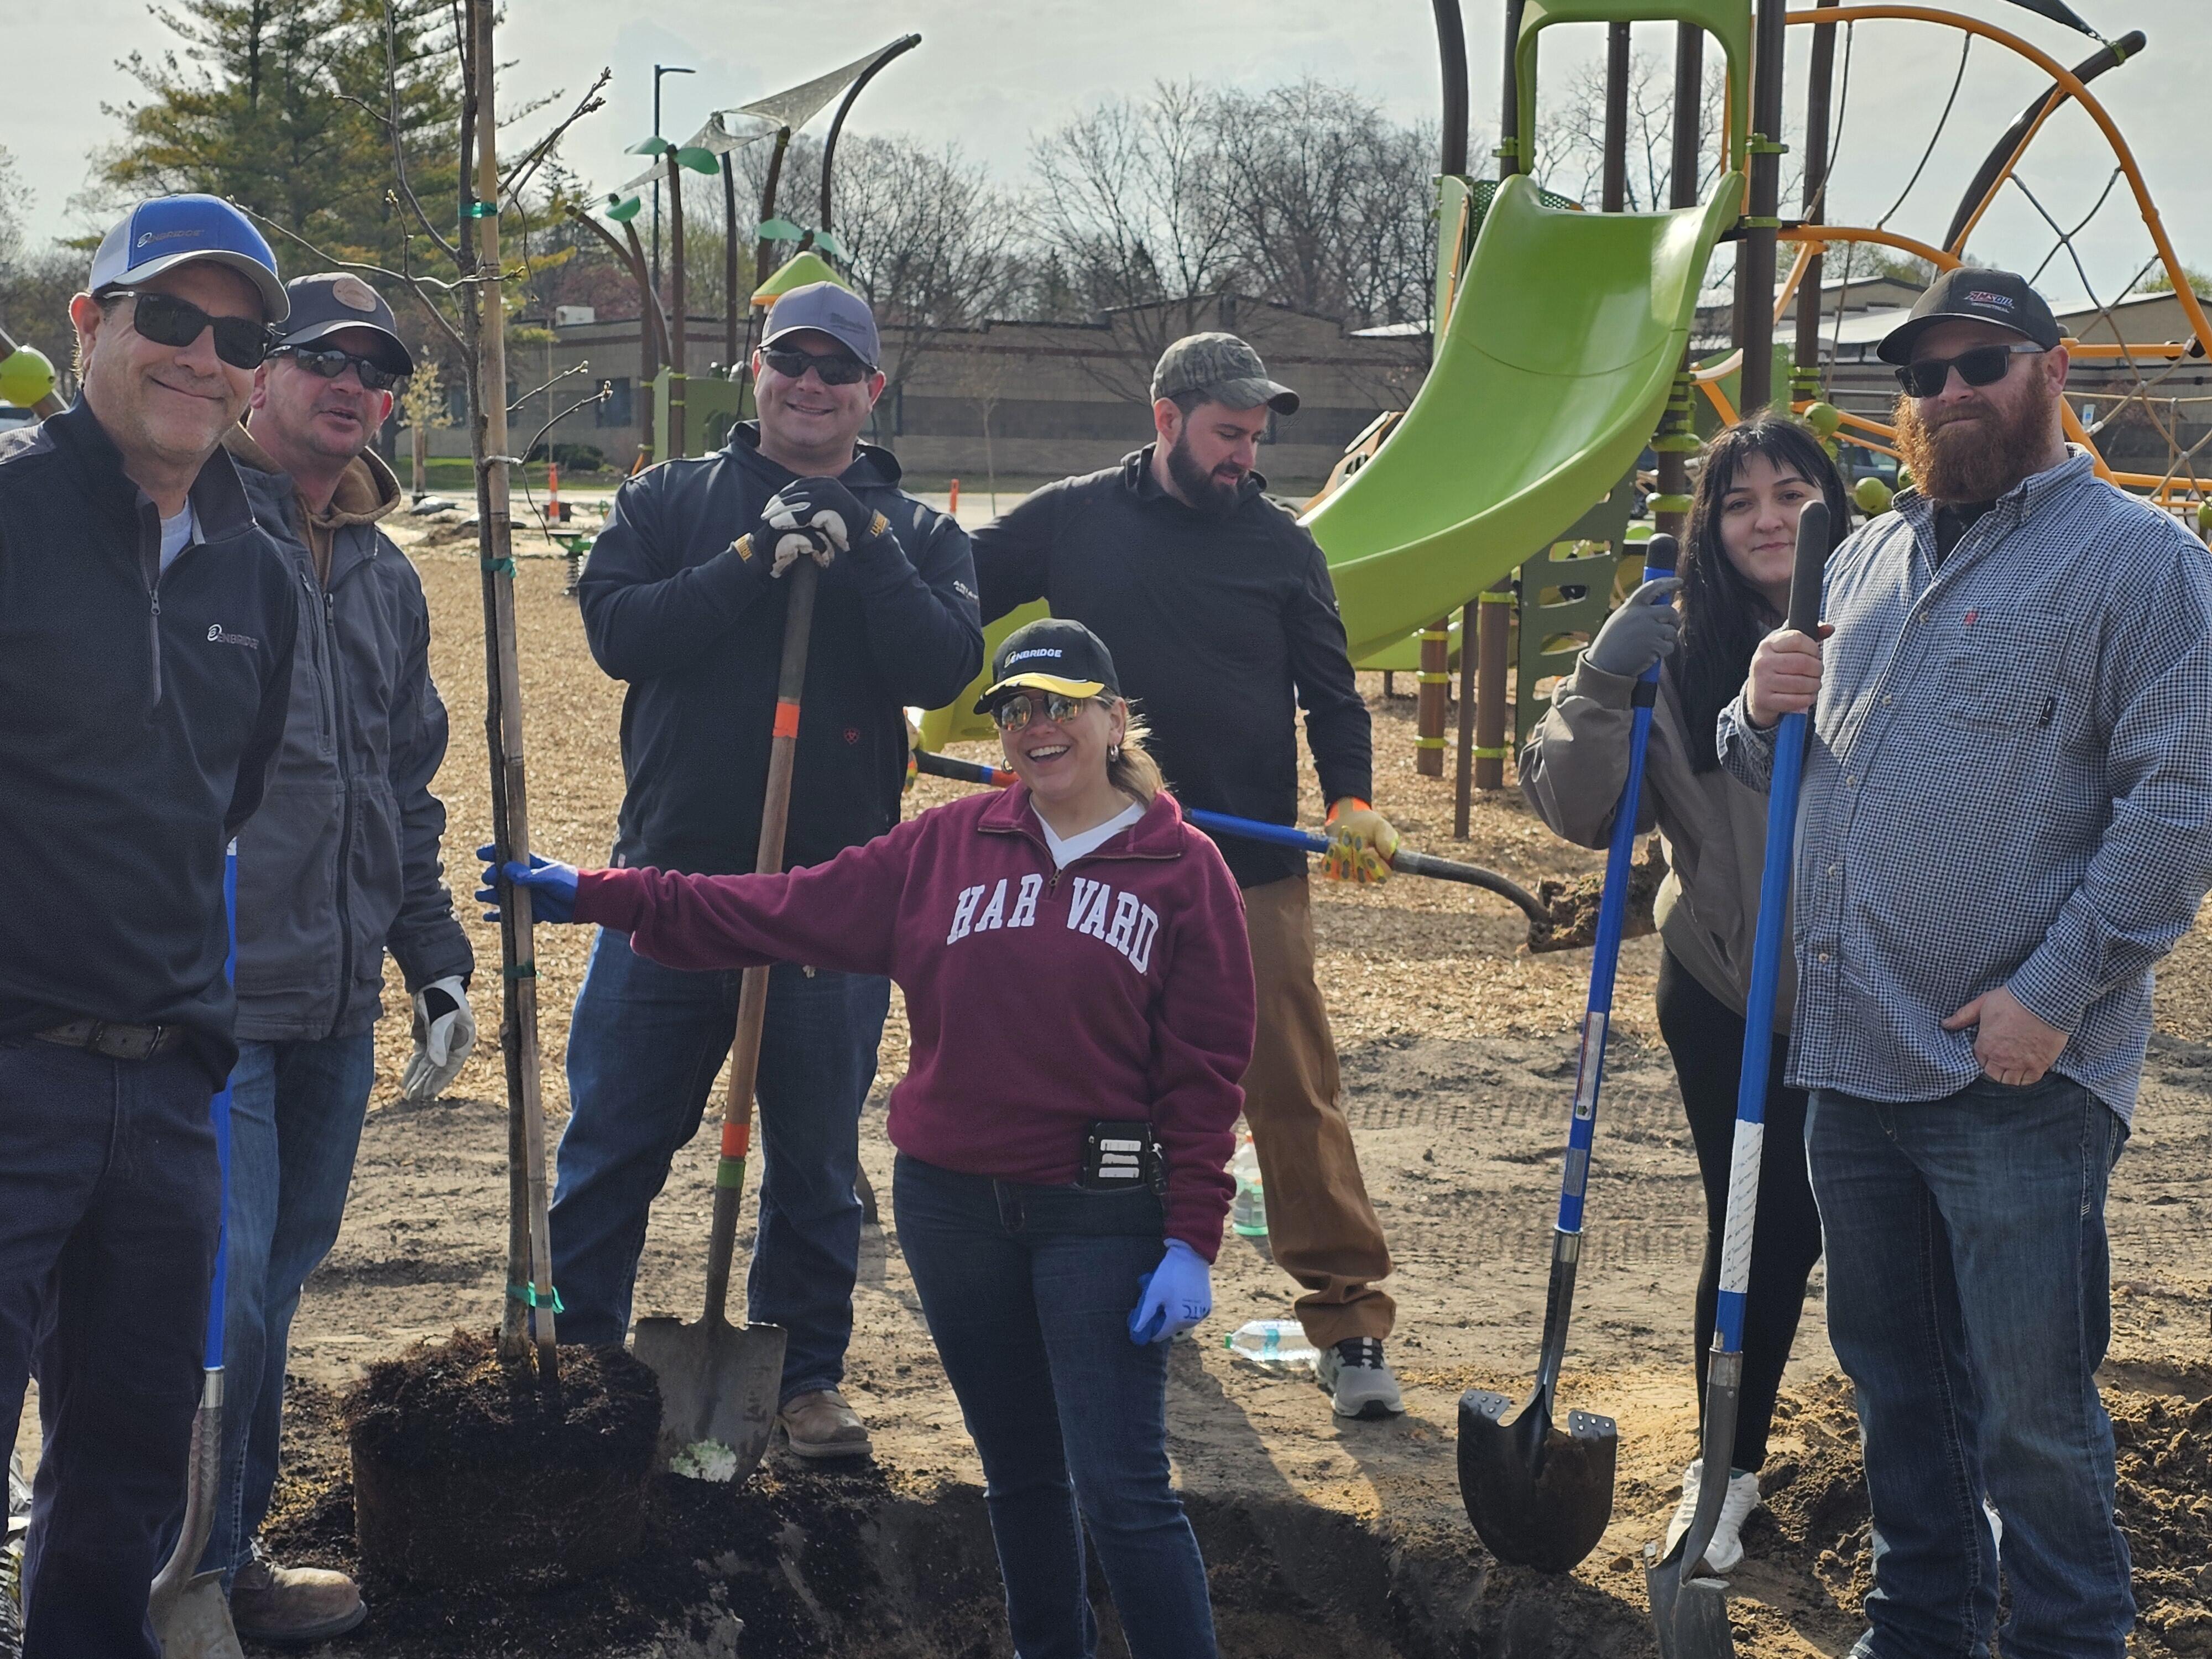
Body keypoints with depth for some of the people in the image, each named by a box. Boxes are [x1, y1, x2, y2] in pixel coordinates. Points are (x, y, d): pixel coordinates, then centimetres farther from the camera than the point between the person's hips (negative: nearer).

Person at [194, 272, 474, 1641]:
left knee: (275, 1284, 14)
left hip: (337, 1002, 7)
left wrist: (437, 960, 18)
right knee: (221, 1291, -9)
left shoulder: (386, 575, 18)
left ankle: (233, 1556, 26)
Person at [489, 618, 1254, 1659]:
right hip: (951, 1205, 4)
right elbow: (786, 911, 5)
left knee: (1124, 1491, -6)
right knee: (1018, 1472, 16)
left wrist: (1192, 1241, -10)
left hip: (1100, 1219, -4)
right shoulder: (946, 848, 6)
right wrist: (595, 898, 0)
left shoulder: (1183, 871, -3)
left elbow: (1205, 1073, -4)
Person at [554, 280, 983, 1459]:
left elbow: (946, 667, -10)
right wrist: (753, 558, -17)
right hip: (670, 876, 0)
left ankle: (806, 1375, 24)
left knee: (816, 1159, 11)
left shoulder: (916, 534, 6)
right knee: (612, 1141, 6)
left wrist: (865, 543, -17)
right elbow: (618, 630, -9)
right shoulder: (670, 500, 6)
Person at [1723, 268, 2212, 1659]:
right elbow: (1789, 778, 23)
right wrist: (1765, 715, -1)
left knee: (2033, 1409, 0)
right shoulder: (1866, 560, 16)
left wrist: (2053, 994, -19)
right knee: (1896, 1378, 17)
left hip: (2017, 1075, -7)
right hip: (1852, 1058, 7)